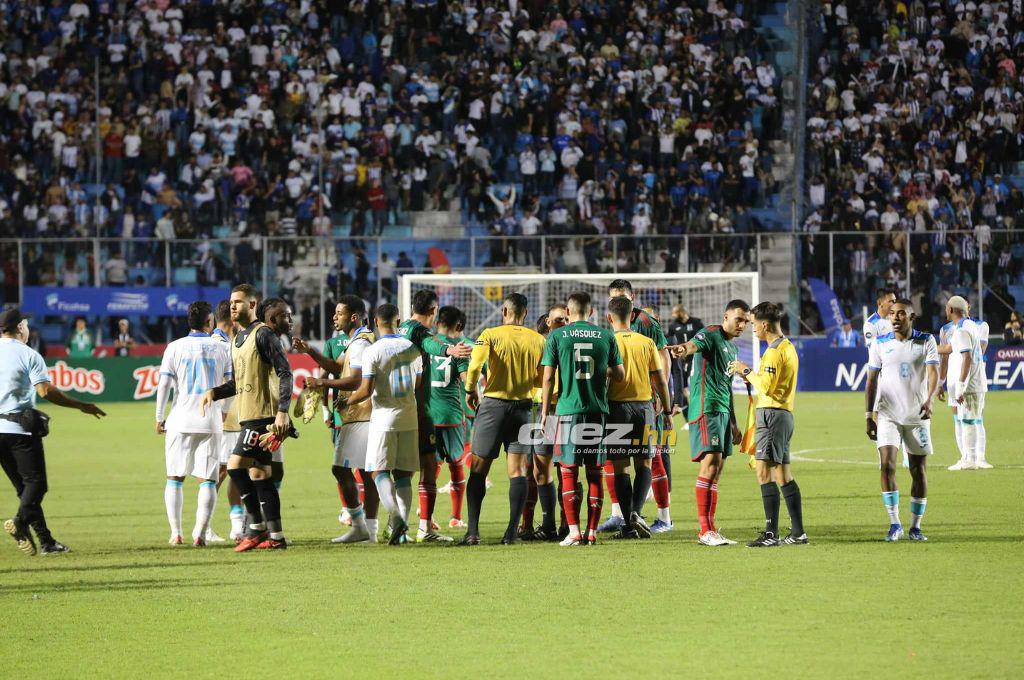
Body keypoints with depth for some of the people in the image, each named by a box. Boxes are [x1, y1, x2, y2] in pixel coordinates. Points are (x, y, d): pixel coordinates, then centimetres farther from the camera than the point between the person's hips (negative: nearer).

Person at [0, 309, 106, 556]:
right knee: (35, 482, -2)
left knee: (23, 485, 11)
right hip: (20, 429, -5)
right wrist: (81, 406, -8)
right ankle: (20, 521, -28)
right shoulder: (28, 354, -4)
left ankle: (45, 540, 7)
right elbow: (45, 391, -14)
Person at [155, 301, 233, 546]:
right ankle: (200, 533, -10)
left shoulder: (175, 347, -1)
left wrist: (159, 418, 6)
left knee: (175, 478, 11)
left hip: (181, 421, 0)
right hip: (211, 423, 0)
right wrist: (224, 410, 25)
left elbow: (164, 384, -4)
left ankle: (176, 533, 6)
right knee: (208, 480, 2)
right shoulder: (222, 349, 3)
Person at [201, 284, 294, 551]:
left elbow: (284, 373, -14)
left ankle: (256, 527, -7)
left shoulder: (263, 334, -10)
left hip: (263, 415, -9)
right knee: (259, 473, 8)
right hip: (248, 416, 9)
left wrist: (282, 411, -22)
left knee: (236, 466, -14)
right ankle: (275, 536, 10)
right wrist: (214, 392, 9)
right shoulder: (238, 339, 19)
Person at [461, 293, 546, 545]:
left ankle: (473, 531, -2)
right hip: (522, 407, 2)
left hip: (493, 404, -2)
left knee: (478, 469, 5)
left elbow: (474, 365, -18)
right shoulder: (538, 340, 3)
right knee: (518, 471, 5)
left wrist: (470, 390, -1)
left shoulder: (490, 335, -6)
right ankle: (512, 531, -3)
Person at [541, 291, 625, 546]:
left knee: (569, 473, 2)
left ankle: (574, 532, -5)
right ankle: (592, 532, 5)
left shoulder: (557, 336, 0)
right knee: (594, 473, 7)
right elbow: (619, 374, 9)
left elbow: (548, 377, -2)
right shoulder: (606, 336, 5)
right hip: (598, 410, 2)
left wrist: (545, 411, 6)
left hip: (568, 410, -2)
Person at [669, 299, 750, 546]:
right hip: (706, 408, -10)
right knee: (710, 463, -15)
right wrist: (684, 349, -55)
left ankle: (710, 529, 11)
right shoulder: (711, 335, -6)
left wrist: (733, 424, 31)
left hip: (722, 411, 10)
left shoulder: (732, 347, 22)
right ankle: (705, 530, -17)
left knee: (717, 470, 8)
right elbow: (695, 345, -30)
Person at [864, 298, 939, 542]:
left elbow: (933, 372, -13)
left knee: (918, 470, 4)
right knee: (887, 464, -16)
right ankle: (894, 524, -10)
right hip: (887, 415, 0)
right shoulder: (880, 344, 2)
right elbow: (871, 381, 6)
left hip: (917, 416, 0)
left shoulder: (926, 342, -1)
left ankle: (915, 526, 15)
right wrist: (869, 416, 2)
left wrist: (929, 400, -32)